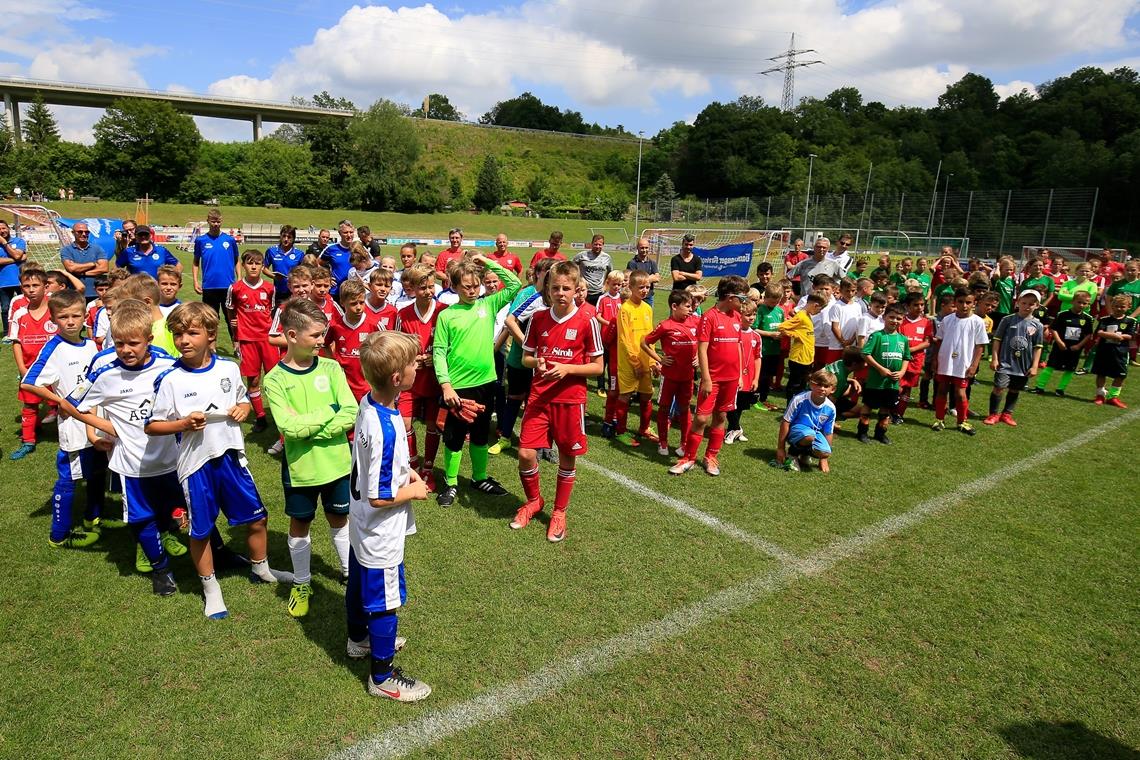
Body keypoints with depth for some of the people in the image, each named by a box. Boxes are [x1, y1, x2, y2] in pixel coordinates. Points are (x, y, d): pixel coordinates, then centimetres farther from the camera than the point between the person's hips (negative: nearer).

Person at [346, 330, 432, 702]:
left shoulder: (367, 403, -8)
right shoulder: (387, 430, -35)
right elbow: (380, 497, -29)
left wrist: (406, 470, 0)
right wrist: (415, 491, -14)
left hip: (361, 525, 9)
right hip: (380, 534, -9)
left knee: (359, 582, 28)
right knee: (385, 601, 9)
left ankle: (360, 638, 53)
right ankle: (382, 677, 28)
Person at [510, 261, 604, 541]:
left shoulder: (587, 321, -8)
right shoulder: (538, 319, 2)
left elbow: (597, 366, -4)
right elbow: (526, 357, 11)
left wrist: (566, 368, -18)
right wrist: (537, 363, -12)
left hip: (571, 399, -2)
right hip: (539, 396, 2)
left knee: (567, 457, 8)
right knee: (525, 453, -2)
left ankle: (559, 512, 30)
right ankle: (533, 501, 27)